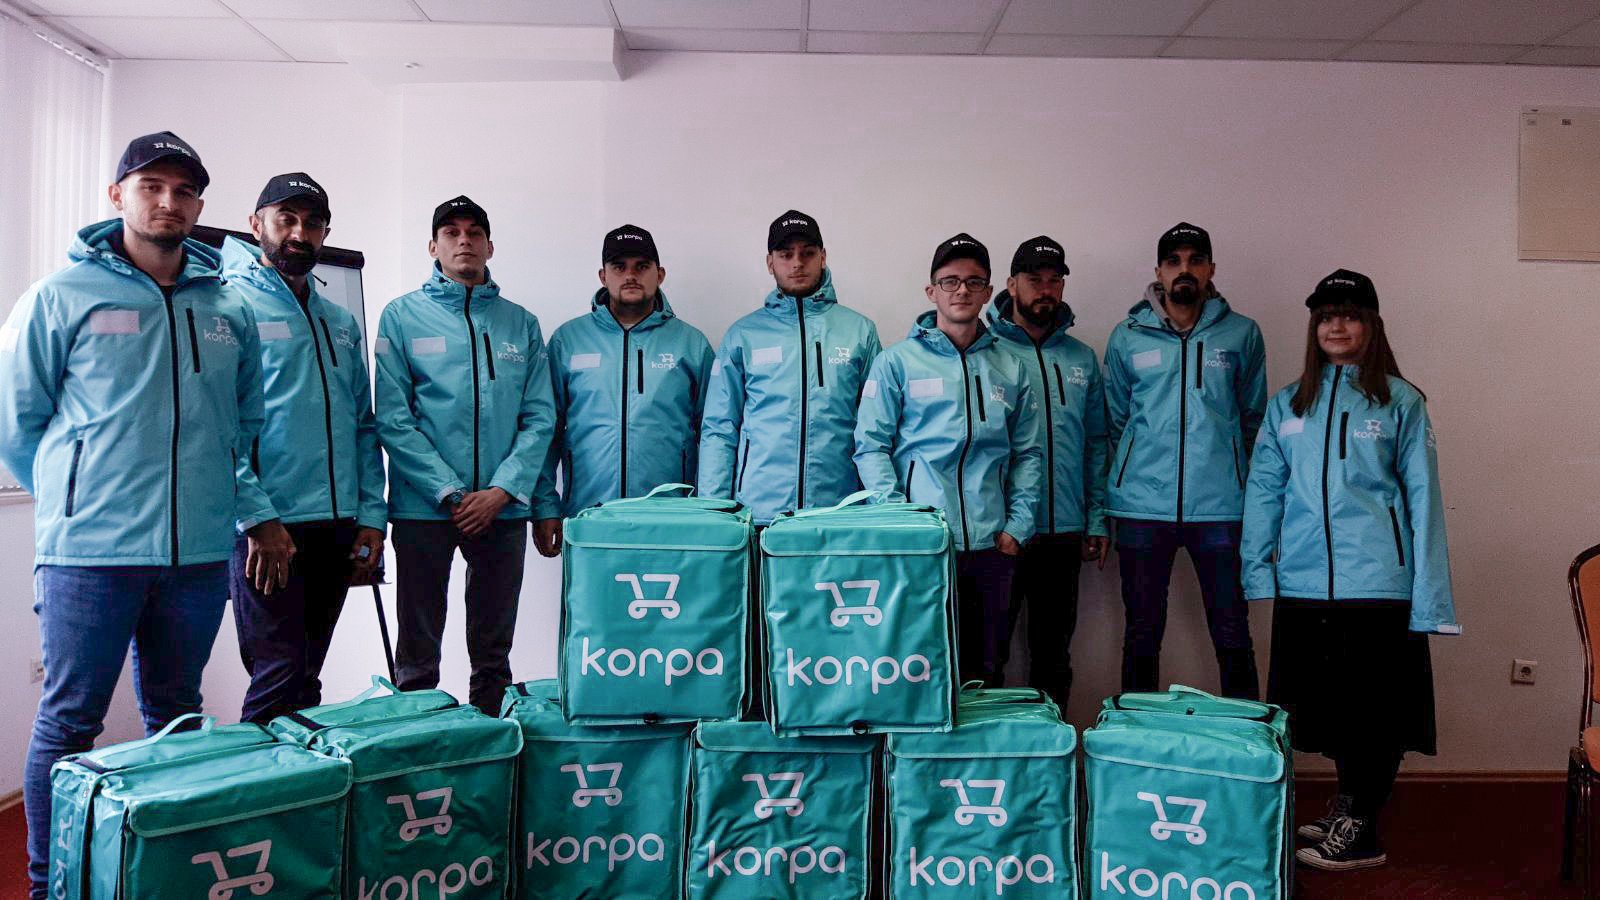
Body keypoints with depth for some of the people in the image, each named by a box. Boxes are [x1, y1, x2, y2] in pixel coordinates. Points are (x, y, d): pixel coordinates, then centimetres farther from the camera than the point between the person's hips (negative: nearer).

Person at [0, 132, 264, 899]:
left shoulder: (229, 310, 9)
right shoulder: (62, 297, -2)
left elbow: (247, 421, 16)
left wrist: (206, 489, 11)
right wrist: (74, 501, 6)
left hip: (200, 551, 4)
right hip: (91, 550, -4)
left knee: (176, 716, 15)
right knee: (70, 721, 4)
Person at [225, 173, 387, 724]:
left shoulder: (341, 324, 18)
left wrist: (371, 517, 8)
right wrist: (258, 518, -18)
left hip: (337, 528, 6)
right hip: (266, 528, -6)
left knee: (306, 681, 12)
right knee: (277, 682, -7)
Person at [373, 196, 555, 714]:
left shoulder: (521, 323, 11)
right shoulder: (403, 316, 4)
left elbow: (540, 418, 4)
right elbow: (393, 419, -4)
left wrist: (501, 491, -9)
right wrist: (449, 493, -13)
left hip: (503, 507, 2)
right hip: (423, 506, -2)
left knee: (494, 654, 10)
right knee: (418, 655, 4)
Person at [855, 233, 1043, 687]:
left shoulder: (1010, 368, 14)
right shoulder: (897, 361, 3)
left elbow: (1028, 452, 14)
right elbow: (871, 446, -1)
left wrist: (1017, 525, 3)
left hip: (992, 544, 4)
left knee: (986, 672, 10)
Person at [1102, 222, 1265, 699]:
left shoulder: (1241, 334, 7)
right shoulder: (1127, 337, 7)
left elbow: (1254, 416, 14)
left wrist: (1224, 461, 11)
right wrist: (1140, 467, 10)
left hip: (1220, 503, 0)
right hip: (1142, 503, 1)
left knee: (1232, 632, 4)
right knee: (1142, 632, 8)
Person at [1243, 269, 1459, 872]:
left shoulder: (1400, 402, 2)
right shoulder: (1288, 404, 11)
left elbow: (1422, 499, -1)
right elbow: (1264, 489, 9)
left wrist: (1428, 596, -6)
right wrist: (1258, 568, 1)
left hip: (1378, 582, -3)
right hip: (1303, 583, 3)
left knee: (1373, 704, 3)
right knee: (1324, 702, 12)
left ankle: (1361, 829, 17)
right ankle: (1347, 803, 31)